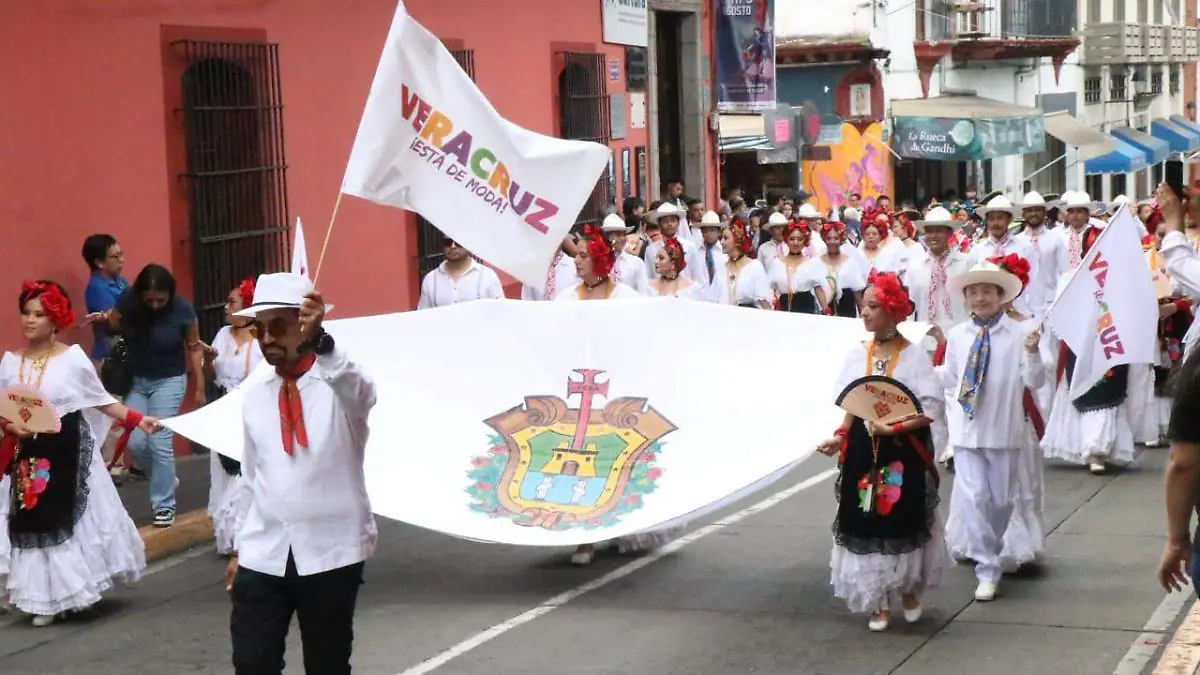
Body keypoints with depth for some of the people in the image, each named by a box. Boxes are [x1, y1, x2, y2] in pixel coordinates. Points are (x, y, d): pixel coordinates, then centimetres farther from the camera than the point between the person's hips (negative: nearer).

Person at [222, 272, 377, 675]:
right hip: (263, 555, 4)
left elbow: (360, 392, -34)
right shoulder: (254, 395, 8)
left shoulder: (340, 382, -7)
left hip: (329, 552, -4)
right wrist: (241, 547, 19)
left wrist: (320, 341, -52)